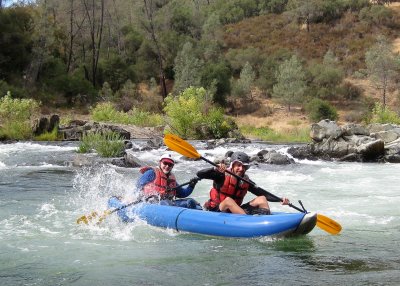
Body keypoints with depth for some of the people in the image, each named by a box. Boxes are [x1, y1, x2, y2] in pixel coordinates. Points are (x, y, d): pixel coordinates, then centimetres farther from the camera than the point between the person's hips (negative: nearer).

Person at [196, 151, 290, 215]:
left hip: (235, 211, 5)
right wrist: (215, 169, -38)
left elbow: (261, 194, 3)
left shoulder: (246, 181, 4)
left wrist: (280, 199, -10)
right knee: (228, 200, -35)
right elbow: (200, 174, -21)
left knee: (262, 199, -7)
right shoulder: (222, 176, -11)